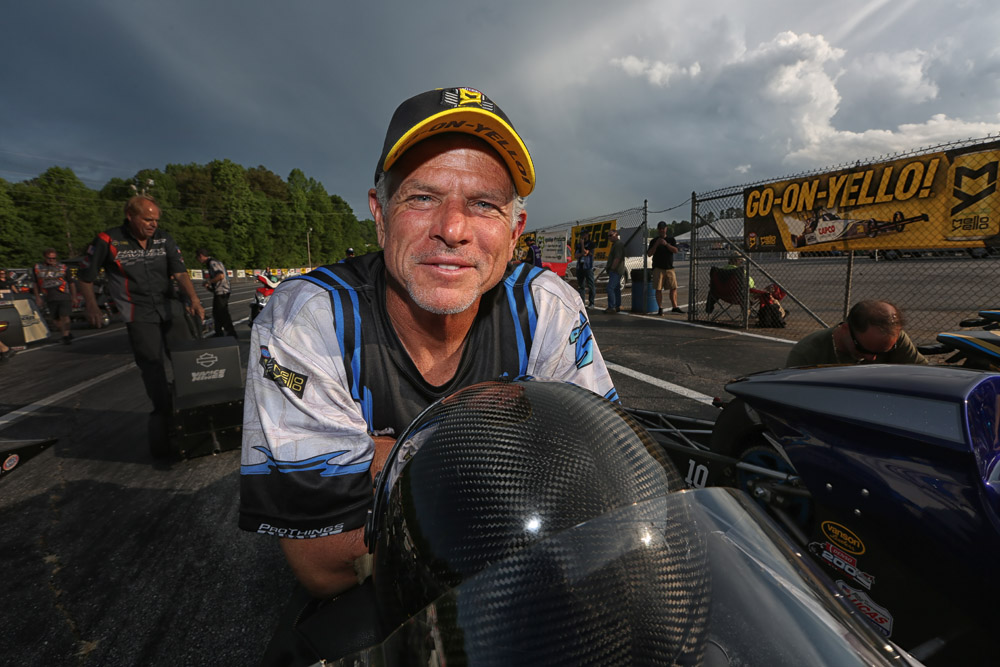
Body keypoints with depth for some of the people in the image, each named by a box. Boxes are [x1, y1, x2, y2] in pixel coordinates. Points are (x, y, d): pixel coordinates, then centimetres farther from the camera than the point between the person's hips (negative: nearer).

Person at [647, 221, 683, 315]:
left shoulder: (671, 239, 14)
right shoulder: (654, 241, 9)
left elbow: (675, 250, -2)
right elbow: (649, 254, -1)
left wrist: (666, 244, -16)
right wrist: (656, 244, -11)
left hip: (669, 268, 2)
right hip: (658, 268, -2)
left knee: (673, 288, 1)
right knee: (658, 289, -5)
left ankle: (675, 307, 7)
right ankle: (660, 308, 0)